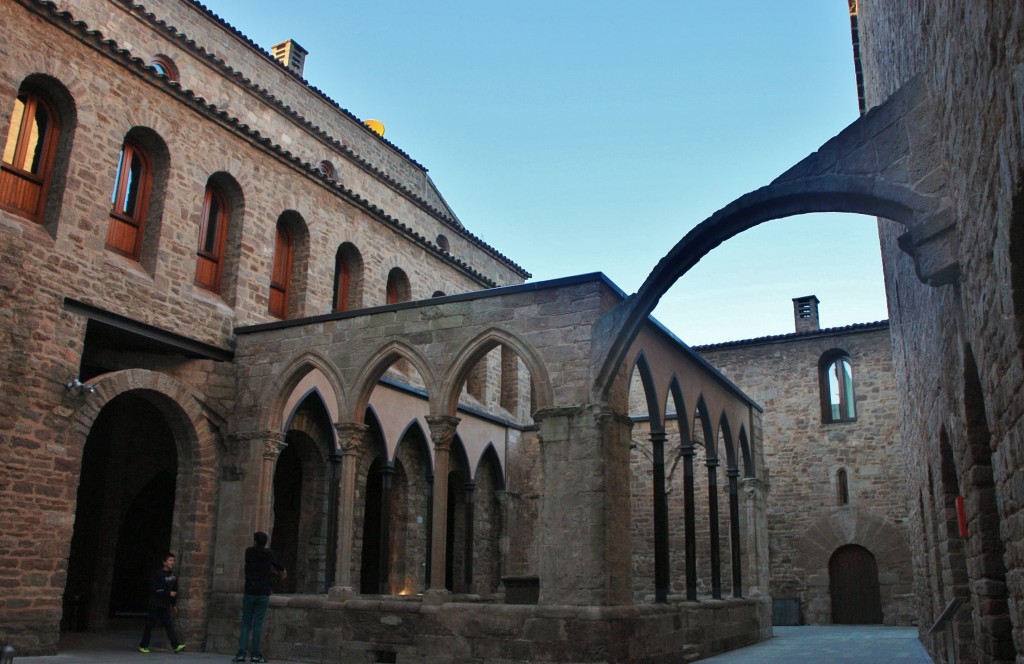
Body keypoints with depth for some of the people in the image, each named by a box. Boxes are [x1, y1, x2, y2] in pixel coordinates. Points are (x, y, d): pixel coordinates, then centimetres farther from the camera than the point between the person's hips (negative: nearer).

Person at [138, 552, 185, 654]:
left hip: (166, 606, 5)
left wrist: (173, 604, 16)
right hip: (156, 604, -5)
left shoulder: (174, 574, 11)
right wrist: (169, 593, -17)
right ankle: (143, 646, 14)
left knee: (169, 625, -3)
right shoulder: (157, 574, -9)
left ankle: (175, 646, -11)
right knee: (150, 625, 2)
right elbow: (155, 590, -16)